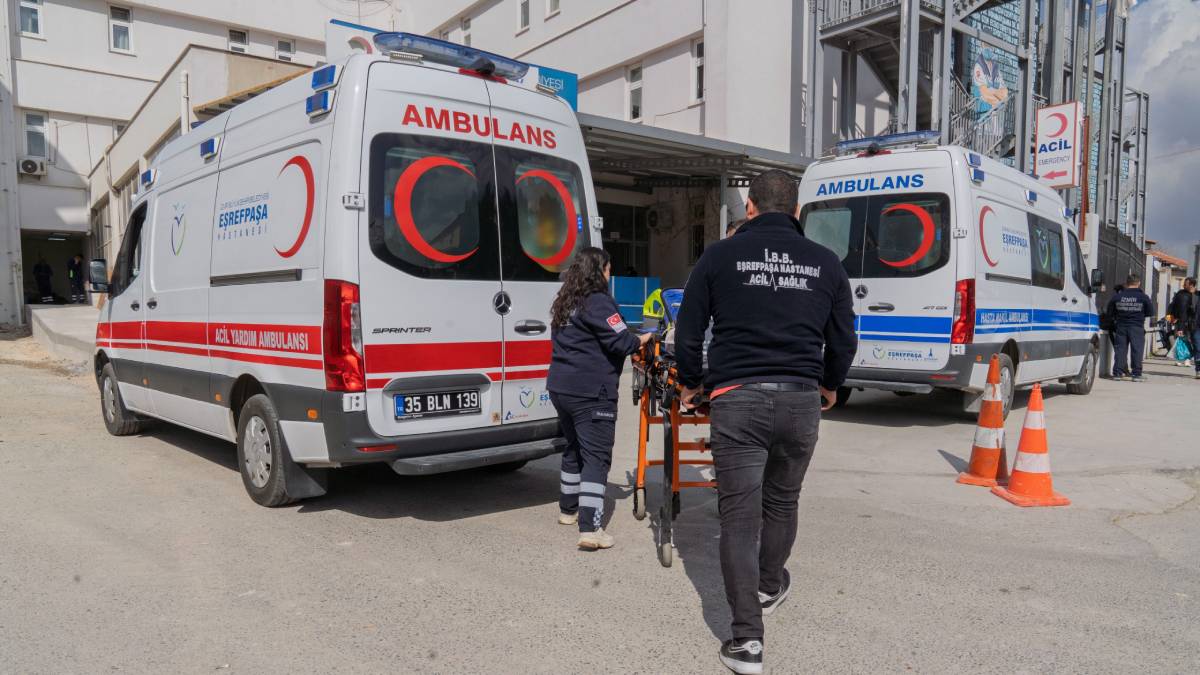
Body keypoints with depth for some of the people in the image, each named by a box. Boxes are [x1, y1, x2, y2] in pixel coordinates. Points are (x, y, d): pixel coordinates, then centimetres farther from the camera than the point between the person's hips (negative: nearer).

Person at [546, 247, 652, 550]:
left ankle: (568, 509, 33)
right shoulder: (598, 302, -13)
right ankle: (590, 528, -12)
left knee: (574, 448, 21)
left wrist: (630, 343, 16)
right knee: (596, 455, -7)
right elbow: (620, 341, -16)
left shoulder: (564, 303, 15)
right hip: (591, 392, -9)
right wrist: (642, 339, 4)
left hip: (561, 388, 9)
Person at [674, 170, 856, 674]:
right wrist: (830, 386, 32)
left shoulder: (721, 255, 3)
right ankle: (769, 588, 43)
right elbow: (844, 339, 14)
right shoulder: (825, 262, 9)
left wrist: (690, 383, 22)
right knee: (782, 501, 22)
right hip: (801, 399, 3)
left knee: (740, 514, 1)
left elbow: (688, 332, 4)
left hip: (736, 398, -3)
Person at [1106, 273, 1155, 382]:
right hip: (1137, 327, -2)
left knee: (1120, 349, 5)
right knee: (1137, 350, 2)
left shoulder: (1117, 296, -1)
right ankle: (1137, 374, 2)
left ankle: (1117, 373, 5)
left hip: (1120, 327, 2)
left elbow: (1109, 313, 4)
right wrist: (1140, 314, 17)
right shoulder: (1143, 297, -4)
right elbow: (1151, 314, 0)